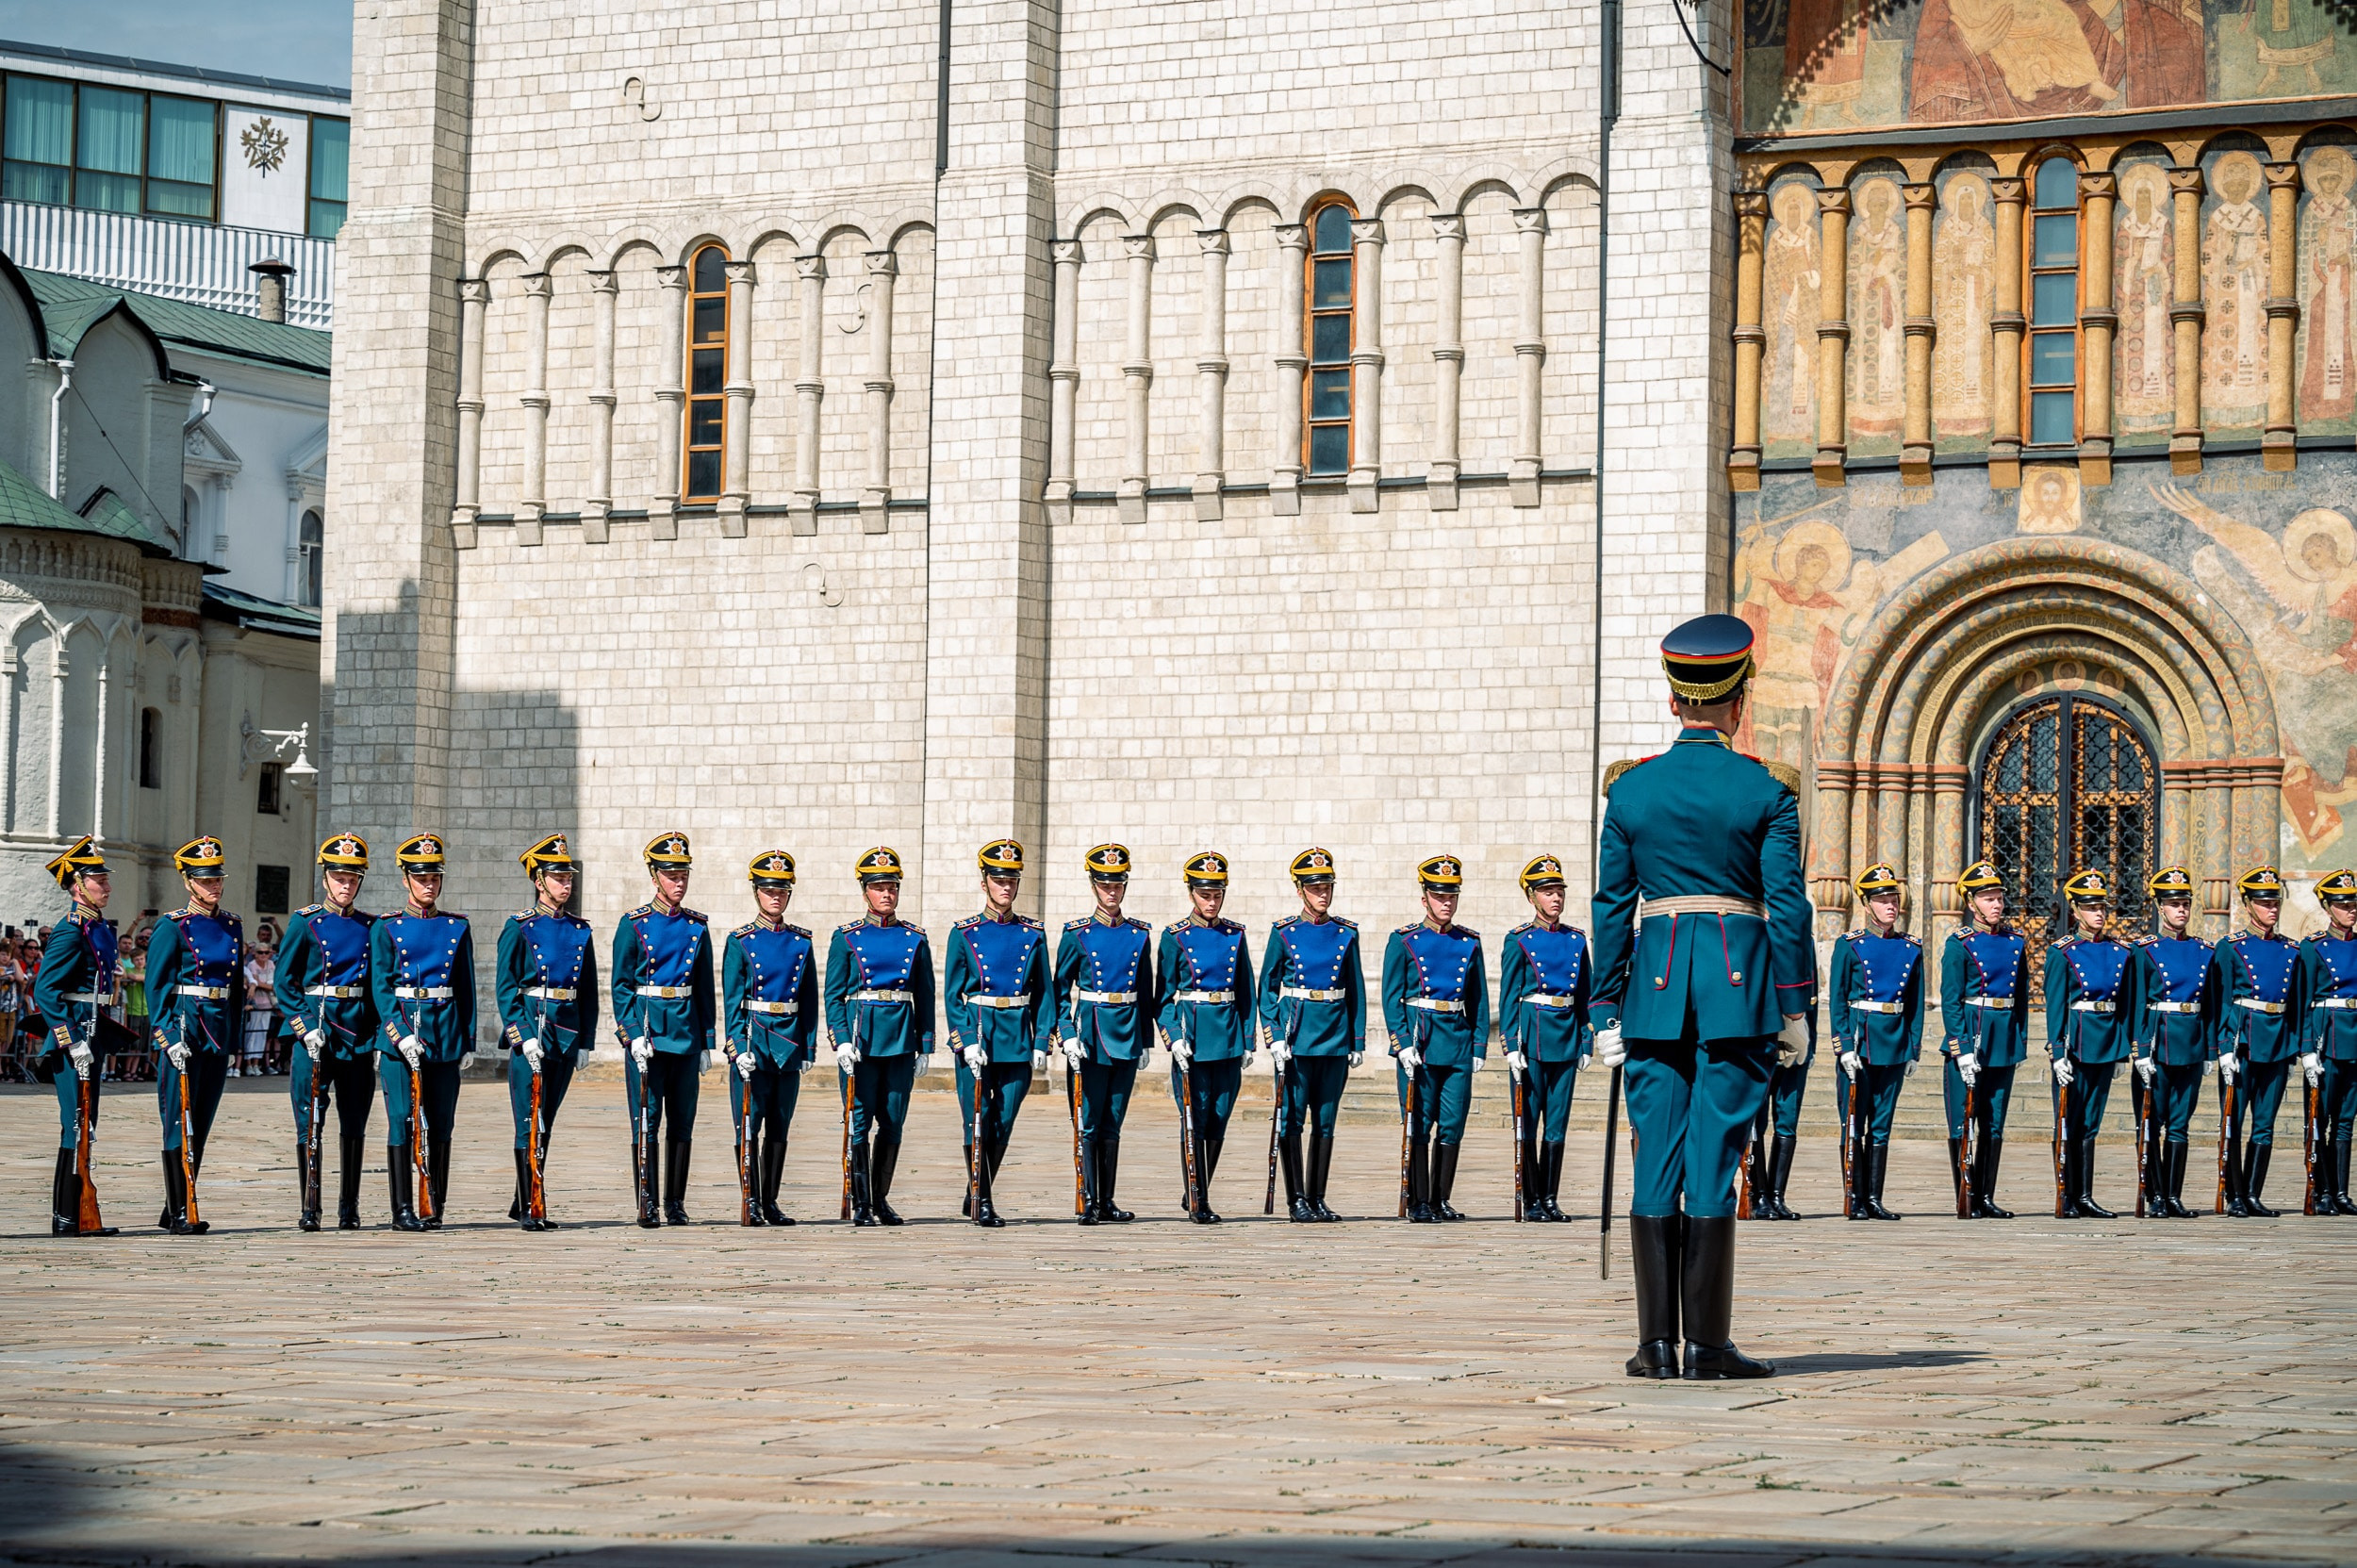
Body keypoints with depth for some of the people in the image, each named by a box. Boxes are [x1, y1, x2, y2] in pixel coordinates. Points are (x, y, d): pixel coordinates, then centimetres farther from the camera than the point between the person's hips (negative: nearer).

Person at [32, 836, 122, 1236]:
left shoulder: (102, 928, 14)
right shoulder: (71, 932, -14)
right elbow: (45, 990, -18)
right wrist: (72, 1040, -21)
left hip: (92, 1037, 10)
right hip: (74, 1035, -10)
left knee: (82, 1127, 12)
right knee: (77, 1127, -7)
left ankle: (75, 1215, 17)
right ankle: (67, 1218, -4)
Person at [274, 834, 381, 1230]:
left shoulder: (370, 926, 10)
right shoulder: (305, 922, 0)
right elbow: (284, 982, -1)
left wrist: (380, 1032, 5)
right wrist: (305, 1029, -10)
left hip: (358, 1033, 3)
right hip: (315, 1025, -3)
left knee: (354, 1124, 5)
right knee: (310, 1123, -2)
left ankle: (349, 1208, 12)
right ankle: (310, 1208, 3)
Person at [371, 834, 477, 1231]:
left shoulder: (457, 927, 10)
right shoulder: (386, 928, 3)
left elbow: (466, 988, 11)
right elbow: (380, 988, -2)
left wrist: (468, 1041, 5)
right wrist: (401, 1034, -14)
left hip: (445, 1032, 2)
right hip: (399, 1026, -2)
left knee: (441, 1124, 4)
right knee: (402, 1121, -4)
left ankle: (436, 1208, 12)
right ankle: (402, 1210, -1)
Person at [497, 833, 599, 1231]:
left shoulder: (580, 930, 10)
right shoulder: (520, 927, -3)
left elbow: (589, 992, 14)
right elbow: (504, 988, -6)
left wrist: (585, 1041, 9)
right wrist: (523, 1035, -14)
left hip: (567, 1034, 5)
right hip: (531, 1029, -5)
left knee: (545, 1124, 10)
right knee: (530, 1124, -7)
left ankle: (522, 1205, 19)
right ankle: (531, 1209, -6)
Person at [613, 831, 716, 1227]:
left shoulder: (697, 927, 9)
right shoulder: (634, 924, -1)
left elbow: (705, 989, 12)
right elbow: (621, 986, -2)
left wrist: (706, 1041, 8)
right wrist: (634, 1034, -12)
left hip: (686, 1031, 4)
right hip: (647, 1029, -3)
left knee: (682, 1123, 6)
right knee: (647, 1121, -5)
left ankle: (676, 1204, 13)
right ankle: (647, 1205, -2)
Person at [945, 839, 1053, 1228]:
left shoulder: (1033, 934, 7)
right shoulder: (964, 934, 1)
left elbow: (1043, 992, 8)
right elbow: (952, 994, 0)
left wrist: (1041, 1042, 0)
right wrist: (967, 1042, -10)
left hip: (1017, 1041, 2)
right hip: (977, 1038, -2)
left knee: (1003, 1126, 6)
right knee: (978, 1123, -3)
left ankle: (977, 1197, 21)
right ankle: (982, 1201, 4)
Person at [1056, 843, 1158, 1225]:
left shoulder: (1140, 934, 8)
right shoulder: (1077, 934, -1)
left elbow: (1147, 992, 13)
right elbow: (1061, 990, 0)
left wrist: (1146, 1040, 11)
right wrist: (1068, 1035, -11)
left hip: (1127, 1036, 3)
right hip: (1090, 1035, -3)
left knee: (1113, 1124, 8)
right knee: (1089, 1124, -3)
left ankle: (1107, 1202, 12)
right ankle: (1089, 1203, -2)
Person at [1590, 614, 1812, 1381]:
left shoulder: (1631, 789, 4)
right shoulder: (1765, 791, -2)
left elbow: (1611, 907, 5)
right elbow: (1787, 905, -4)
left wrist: (1606, 1009, 9)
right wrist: (1796, 1005, 2)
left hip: (1656, 979, 2)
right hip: (1739, 978, -2)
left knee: (1656, 1165, 5)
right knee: (1713, 1162, -1)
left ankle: (1656, 1343, 4)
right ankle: (1708, 1345, 0)